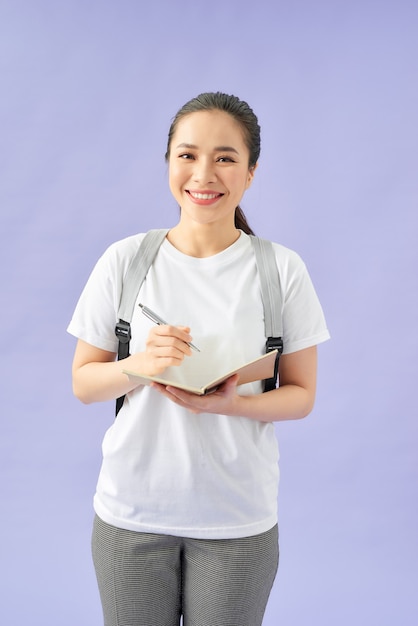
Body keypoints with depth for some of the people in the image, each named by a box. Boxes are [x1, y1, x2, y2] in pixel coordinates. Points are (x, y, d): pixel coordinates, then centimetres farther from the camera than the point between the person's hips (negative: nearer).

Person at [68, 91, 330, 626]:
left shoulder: (282, 270, -5)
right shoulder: (124, 260, -4)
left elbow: (302, 395, -1)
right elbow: (83, 384, 1)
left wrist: (228, 403, -19)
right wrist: (140, 364, -19)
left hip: (239, 521, 0)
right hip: (131, 515, 1)